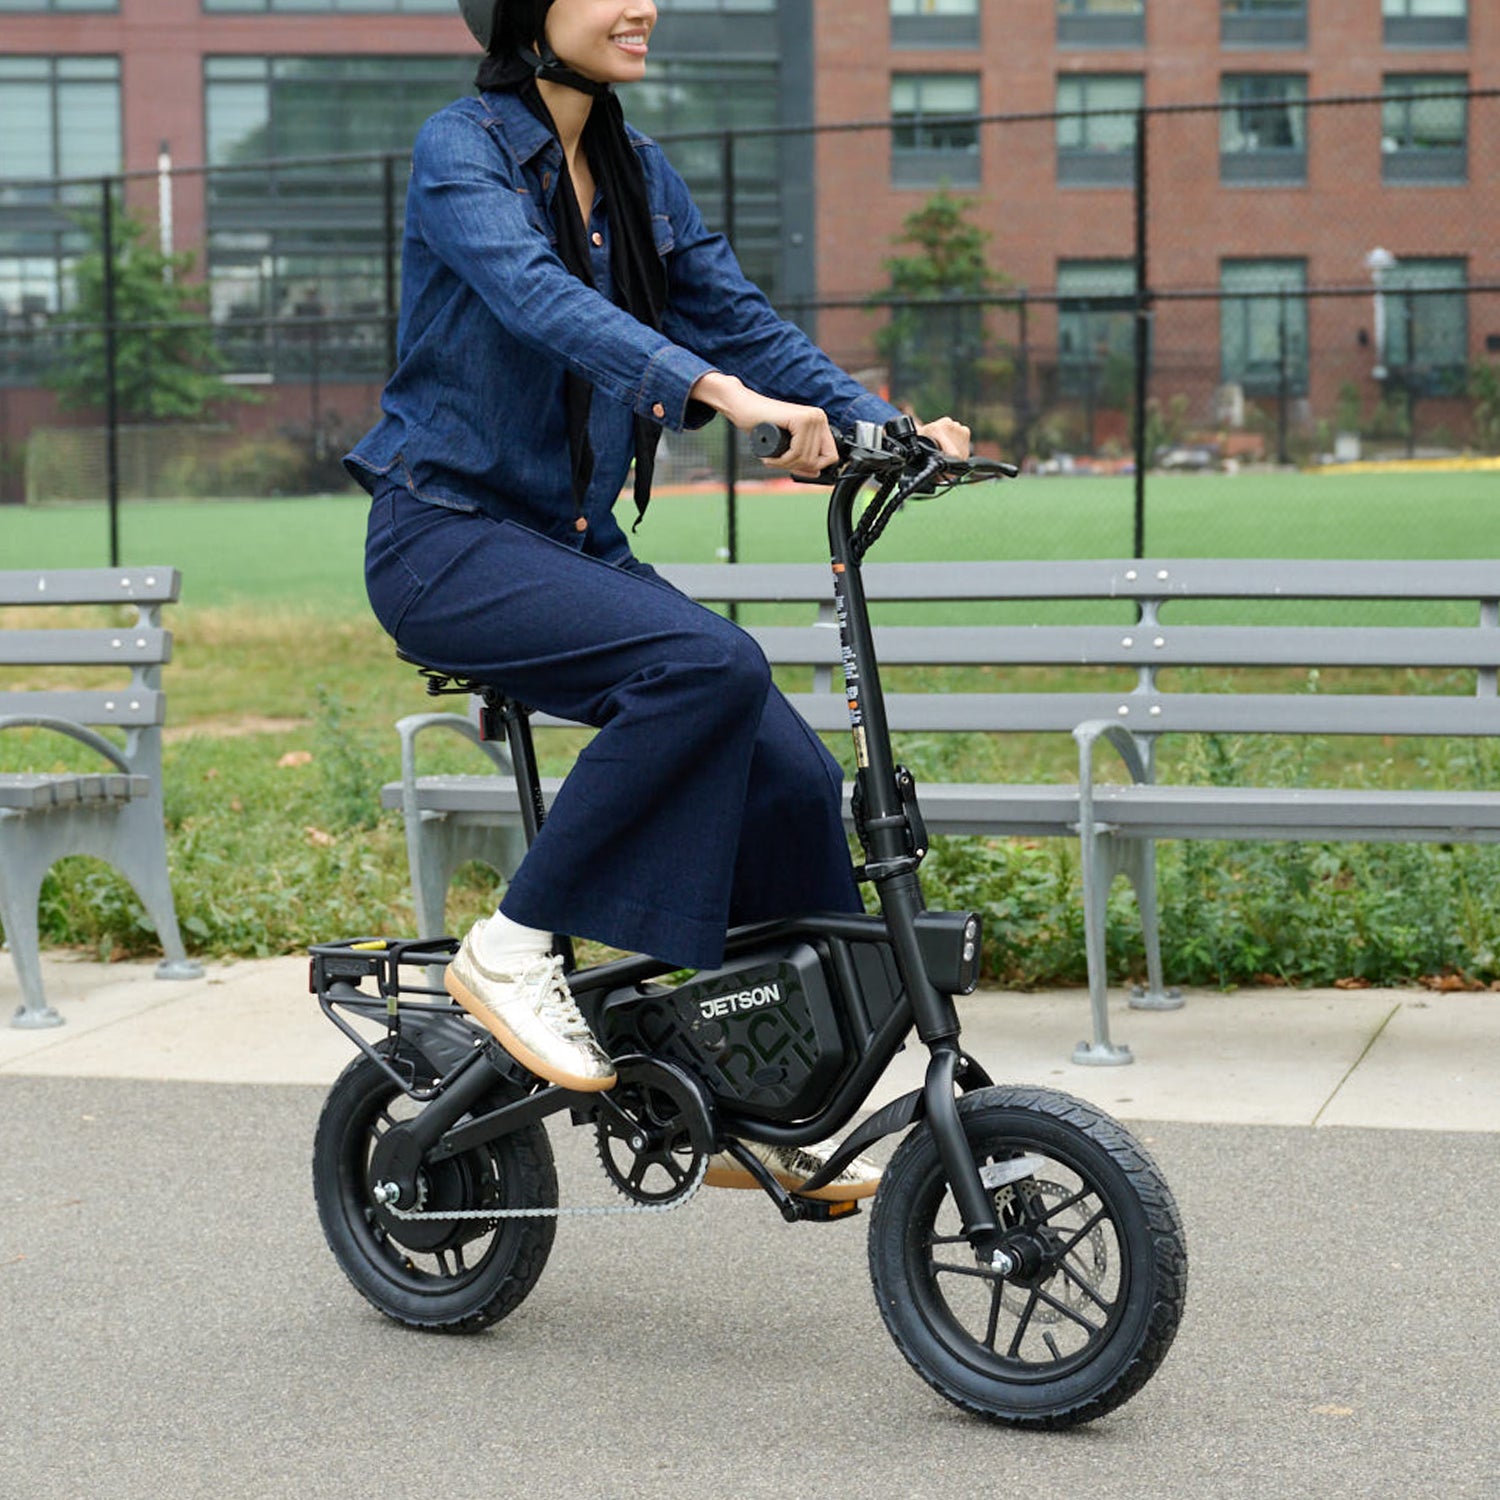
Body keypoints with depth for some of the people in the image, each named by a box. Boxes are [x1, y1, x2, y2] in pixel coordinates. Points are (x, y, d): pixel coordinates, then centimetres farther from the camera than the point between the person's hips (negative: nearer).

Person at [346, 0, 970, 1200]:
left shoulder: (639, 175, 12)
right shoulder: (463, 150, -10)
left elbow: (736, 313, 6)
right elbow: (538, 297, -29)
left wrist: (884, 427, -11)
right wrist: (719, 392, -43)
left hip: (574, 544, 7)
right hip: (449, 538, -7)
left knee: (793, 776, -8)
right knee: (710, 663, -31)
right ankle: (512, 950, -18)